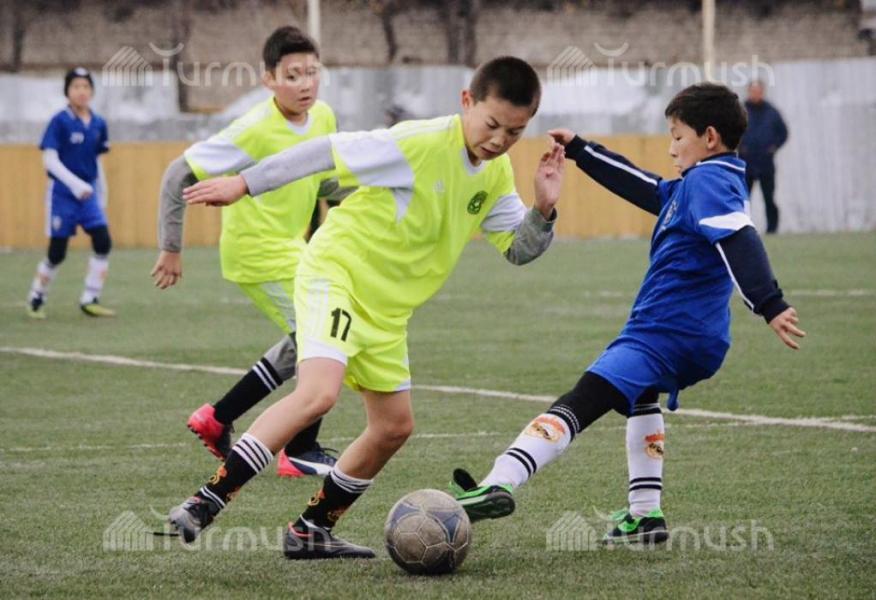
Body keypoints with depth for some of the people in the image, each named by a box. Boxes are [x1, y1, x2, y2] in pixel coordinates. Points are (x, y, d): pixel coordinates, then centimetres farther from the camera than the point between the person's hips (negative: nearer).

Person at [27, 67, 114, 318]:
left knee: (103, 242, -11)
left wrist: (102, 194, 16)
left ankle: (90, 300, -3)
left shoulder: (98, 124, 6)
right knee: (57, 252, -1)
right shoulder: (60, 122, -10)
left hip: (88, 193, 5)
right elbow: (50, 159, -15)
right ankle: (36, 298, 20)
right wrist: (75, 183, -26)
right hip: (62, 192, -5)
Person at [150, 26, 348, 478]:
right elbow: (179, 175, -18)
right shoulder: (254, 132, -23)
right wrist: (171, 249, -15)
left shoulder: (323, 118, -2)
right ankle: (300, 454, 3)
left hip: (289, 246, 9)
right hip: (258, 253, -9)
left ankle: (217, 420, 29)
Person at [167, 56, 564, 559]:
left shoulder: (497, 174, 2)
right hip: (336, 273, -8)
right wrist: (244, 184, -14)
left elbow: (520, 250, 8)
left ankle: (311, 531, 24)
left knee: (395, 426, 11)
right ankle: (207, 503, -27)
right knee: (319, 393, -29)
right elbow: (328, 151, -16)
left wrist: (544, 209, -13)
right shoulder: (420, 143, -21)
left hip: (386, 310, 8)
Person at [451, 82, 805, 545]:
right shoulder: (694, 185, 19)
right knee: (639, 396, 38)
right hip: (695, 338, 11)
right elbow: (644, 187, 32)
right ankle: (644, 515, 33)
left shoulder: (707, 182, -12)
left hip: (664, 333, -11)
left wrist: (770, 306, -38)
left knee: (580, 402, -23)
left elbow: (739, 241, -26)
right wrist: (580, 151, 37)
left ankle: (501, 483, -39)